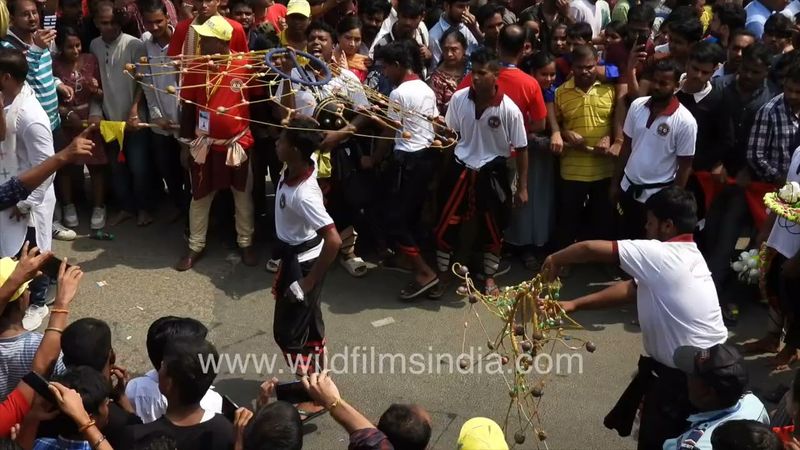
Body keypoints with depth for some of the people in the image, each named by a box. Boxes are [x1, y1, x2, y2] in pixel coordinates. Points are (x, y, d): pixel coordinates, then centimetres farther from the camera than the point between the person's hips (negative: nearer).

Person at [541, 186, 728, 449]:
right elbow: (632, 289, 11)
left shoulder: (661, 255, -20)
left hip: (695, 375, -9)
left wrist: (556, 259, 0)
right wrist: (574, 305, 8)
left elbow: (592, 249, -19)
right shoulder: (684, 255, 9)